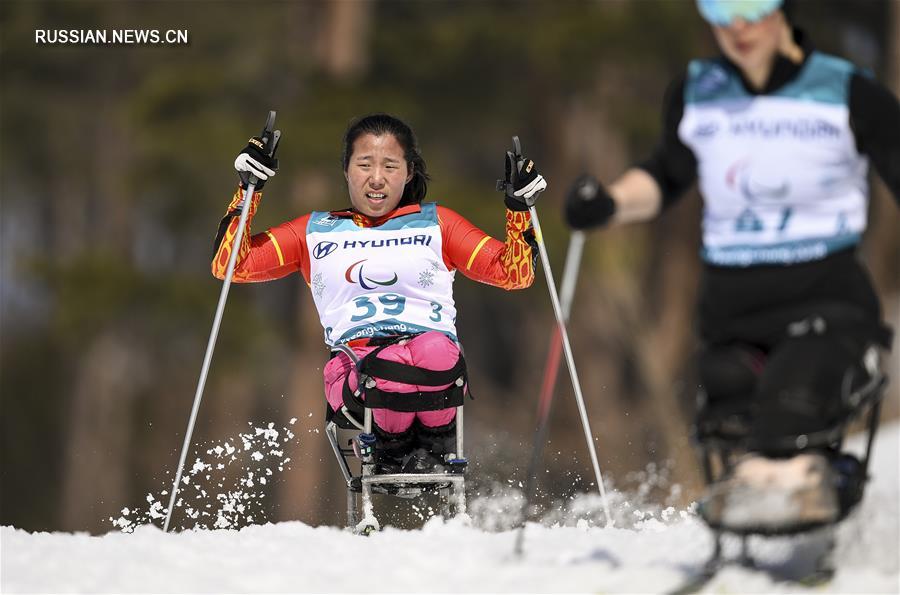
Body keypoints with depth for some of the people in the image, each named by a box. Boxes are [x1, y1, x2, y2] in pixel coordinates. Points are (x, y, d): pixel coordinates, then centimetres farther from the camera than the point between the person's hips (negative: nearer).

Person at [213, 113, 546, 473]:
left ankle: (434, 448, -10)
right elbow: (231, 265, 20)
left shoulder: (435, 224, 24)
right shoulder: (315, 233, 25)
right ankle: (392, 453, -7)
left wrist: (519, 208, 8)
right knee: (392, 367, -38)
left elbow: (513, 274, 21)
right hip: (354, 361, 0)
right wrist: (248, 190, 12)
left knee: (434, 352, -38)